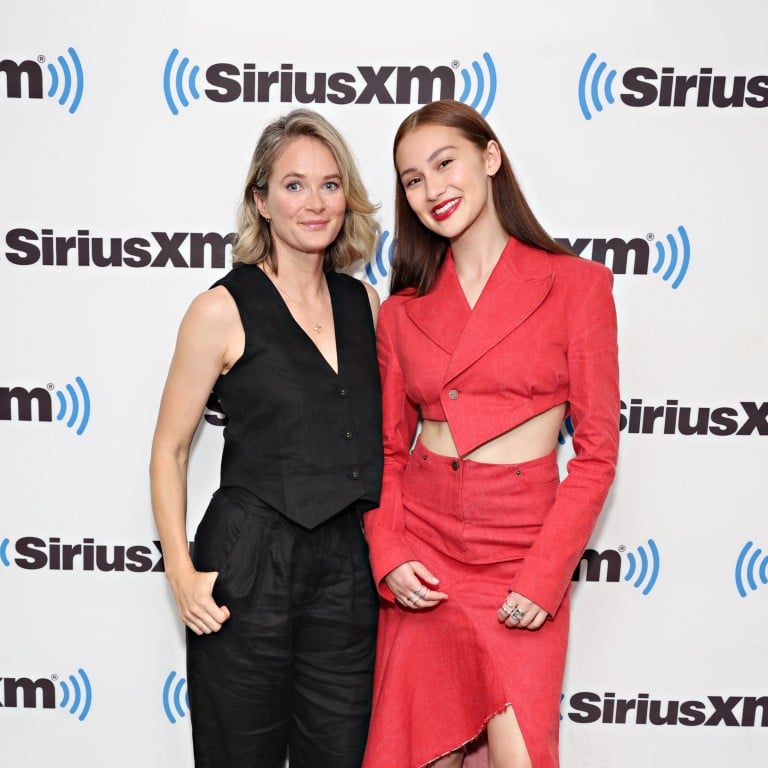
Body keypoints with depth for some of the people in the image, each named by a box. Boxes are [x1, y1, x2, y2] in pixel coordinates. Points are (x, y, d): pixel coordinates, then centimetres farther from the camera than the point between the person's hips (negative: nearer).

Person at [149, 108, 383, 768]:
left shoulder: (363, 303, 7)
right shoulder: (223, 310, -8)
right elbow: (169, 449, -2)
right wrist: (181, 572, -9)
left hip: (348, 568, 5)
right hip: (250, 565, -4)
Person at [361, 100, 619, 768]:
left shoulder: (577, 285, -3)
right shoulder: (403, 310, 6)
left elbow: (597, 448, -4)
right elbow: (387, 450, 9)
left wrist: (545, 575, -11)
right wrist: (388, 554, -5)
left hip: (522, 558, -2)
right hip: (421, 550, 3)